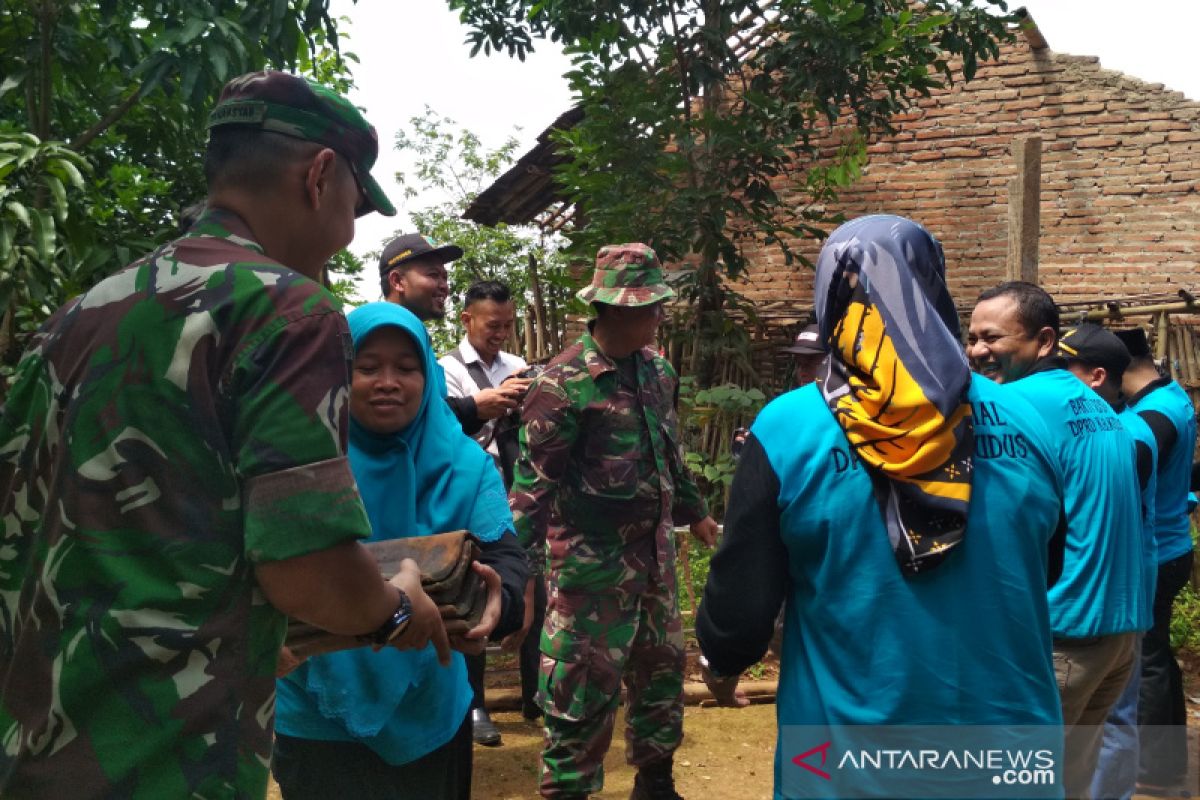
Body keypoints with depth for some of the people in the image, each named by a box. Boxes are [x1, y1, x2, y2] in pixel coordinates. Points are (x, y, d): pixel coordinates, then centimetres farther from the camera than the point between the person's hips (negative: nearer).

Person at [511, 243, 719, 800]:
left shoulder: (656, 369, 5)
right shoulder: (565, 382, -17)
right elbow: (533, 480, -17)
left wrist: (694, 511, 27)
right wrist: (521, 564, -19)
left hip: (653, 550, 8)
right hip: (592, 562, -7)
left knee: (662, 668, 20)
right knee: (584, 688, 3)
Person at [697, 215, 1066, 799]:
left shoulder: (789, 430, -15)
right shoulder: (1025, 423, -4)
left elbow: (741, 596, -9)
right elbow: (1052, 577, 11)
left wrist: (720, 661, 13)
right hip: (1010, 750, 3)